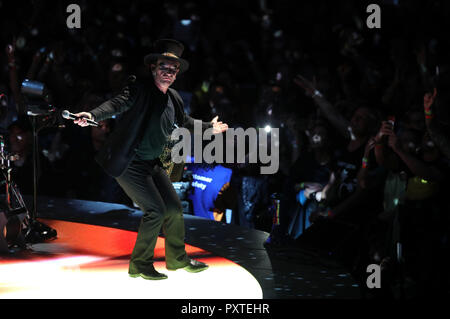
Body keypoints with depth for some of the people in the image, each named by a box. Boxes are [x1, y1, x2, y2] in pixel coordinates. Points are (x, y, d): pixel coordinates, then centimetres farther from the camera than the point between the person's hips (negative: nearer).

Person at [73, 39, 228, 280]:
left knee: (174, 207, 12)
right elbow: (118, 103, -28)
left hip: (151, 164, 8)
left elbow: (184, 121, 28)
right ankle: (139, 264, 4)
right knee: (155, 210, -12)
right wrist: (93, 115, -46)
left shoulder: (173, 99, 9)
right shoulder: (139, 89, -13)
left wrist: (209, 127, 37)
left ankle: (177, 259, 32)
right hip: (129, 164, -8)